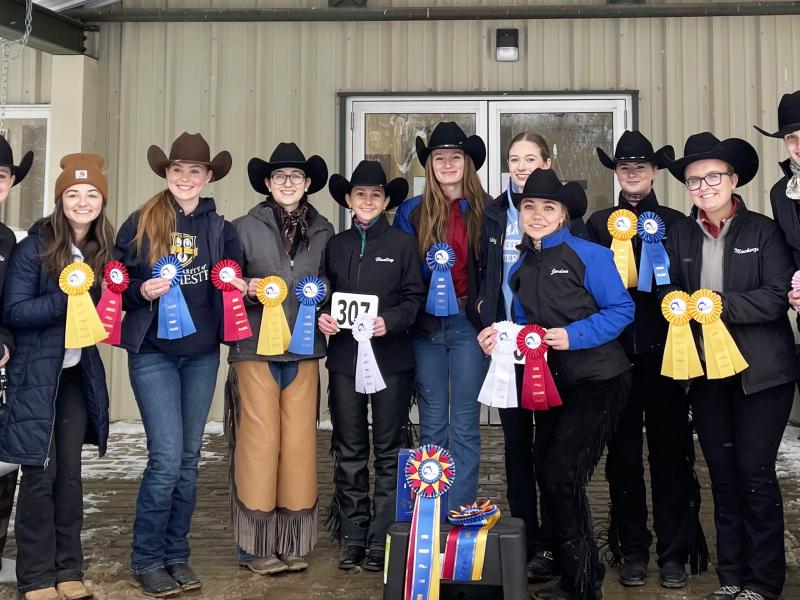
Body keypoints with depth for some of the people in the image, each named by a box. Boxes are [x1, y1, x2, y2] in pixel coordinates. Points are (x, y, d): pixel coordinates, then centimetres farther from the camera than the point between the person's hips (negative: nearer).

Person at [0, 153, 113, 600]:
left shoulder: (104, 249, 6)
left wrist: (108, 300, -4)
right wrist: (65, 299, -24)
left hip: (78, 375, 5)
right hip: (36, 375, -4)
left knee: (70, 473, 9)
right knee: (40, 475, -1)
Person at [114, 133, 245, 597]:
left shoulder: (220, 228, 6)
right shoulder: (140, 224, -2)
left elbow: (233, 282, 11)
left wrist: (242, 287, -10)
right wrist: (142, 292, -18)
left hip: (203, 354, 3)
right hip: (153, 352, -3)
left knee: (189, 459, 9)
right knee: (167, 458, -9)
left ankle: (177, 555, 22)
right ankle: (147, 559, 9)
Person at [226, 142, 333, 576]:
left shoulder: (323, 231, 11)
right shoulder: (245, 227, 2)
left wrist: (324, 301, 0)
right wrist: (247, 290, -16)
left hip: (303, 350, 3)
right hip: (256, 348, -3)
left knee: (300, 443, 2)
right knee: (259, 442, -3)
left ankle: (293, 542, 15)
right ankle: (256, 545, 10)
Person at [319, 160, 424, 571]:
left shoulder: (404, 244, 4)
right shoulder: (336, 245, 12)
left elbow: (415, 297, 0)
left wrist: (390, 321, -17)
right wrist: (322, 317, -6)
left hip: (391, 359, -3)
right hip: (344, 357, 3)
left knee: (388, 451, 3)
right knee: (348, 451, 7)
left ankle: (382, 540, 11)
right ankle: (353, 537, 17)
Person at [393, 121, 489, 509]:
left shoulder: (485, 211, 3)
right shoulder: (411, 211, 6)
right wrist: (429, 266, -10)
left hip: (468, 323, -1)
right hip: (426, 325, 1)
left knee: (465, 426, 1)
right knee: (432, 426, 8)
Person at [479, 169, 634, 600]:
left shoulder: (589, 255, -11)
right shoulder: (520, 268, 9)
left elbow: (622, 310, -13)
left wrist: (573, 335, -22)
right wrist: (496, 336, -4)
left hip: (598, 381, -7)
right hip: (553, 383, 7)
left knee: (562, 476, -11)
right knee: (547, 472, 11)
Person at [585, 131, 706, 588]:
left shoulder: (676, 223, 6)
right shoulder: (599, 223, 9)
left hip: (662, 351, -1)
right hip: (615, 352, 1)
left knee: (670, 451, 4)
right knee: (623, 453, 7)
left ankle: (674, 551, 14)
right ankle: (633, 550, 18)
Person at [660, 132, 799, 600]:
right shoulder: (679, 236, 9)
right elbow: (669, 292, 9)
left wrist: (719, 304, -19)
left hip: (761, 372, -4)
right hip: (706, 371, 4)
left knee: (755, 473, -2)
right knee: (723, 475, 11)